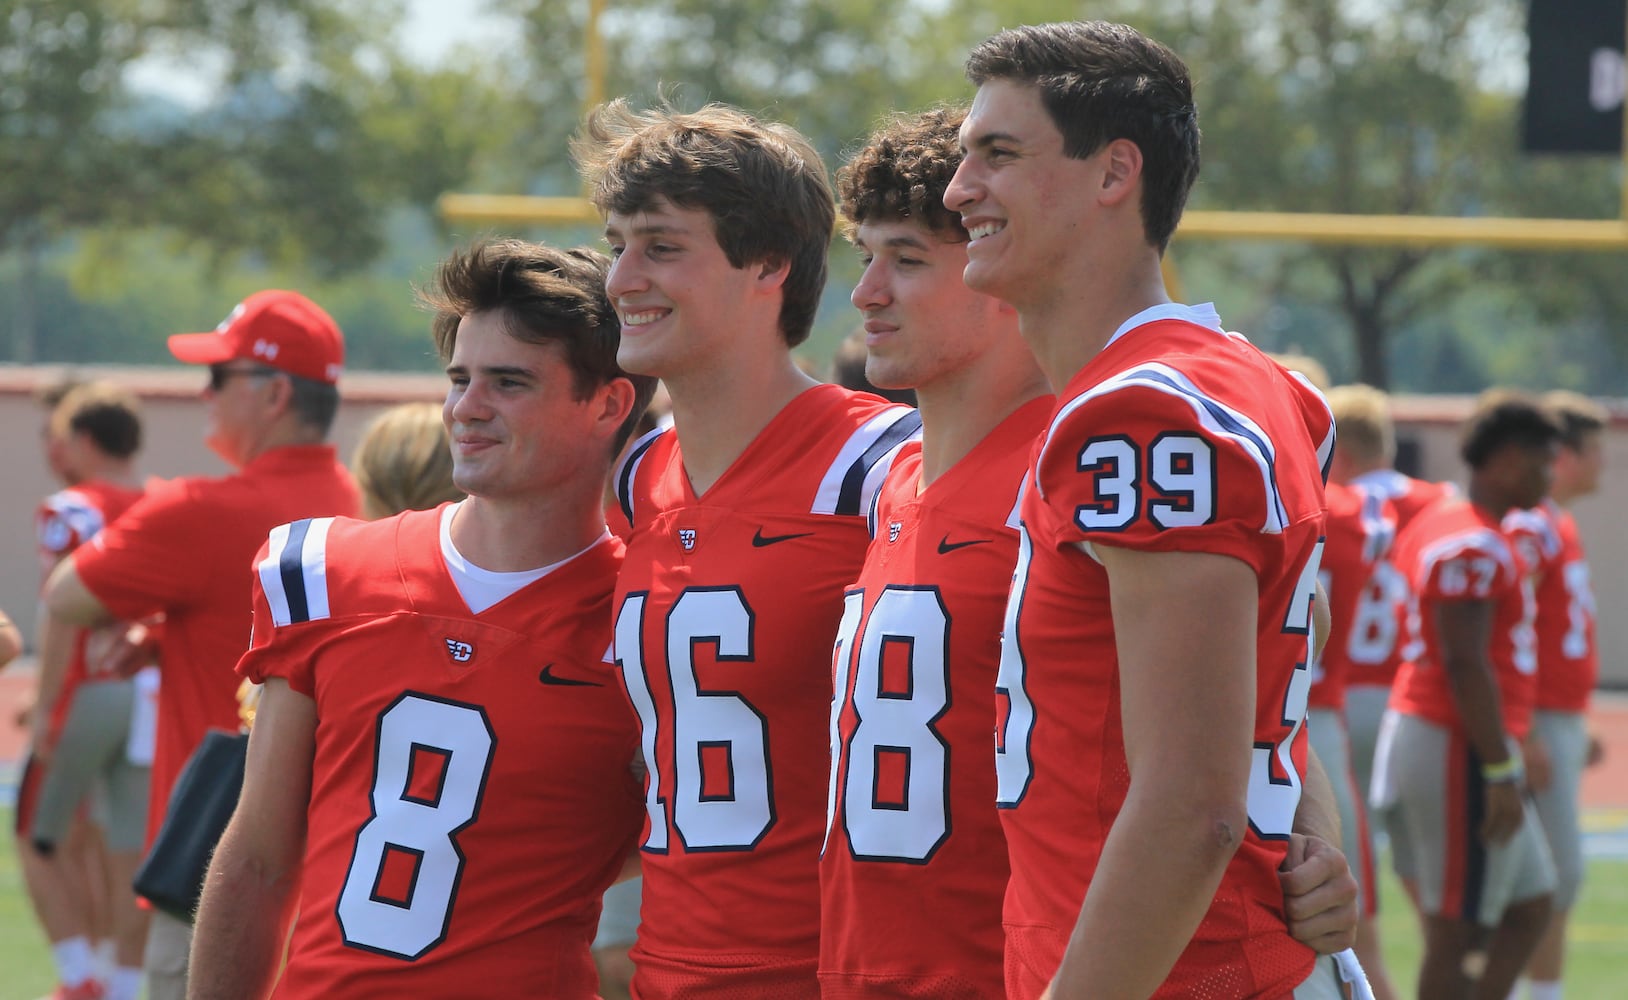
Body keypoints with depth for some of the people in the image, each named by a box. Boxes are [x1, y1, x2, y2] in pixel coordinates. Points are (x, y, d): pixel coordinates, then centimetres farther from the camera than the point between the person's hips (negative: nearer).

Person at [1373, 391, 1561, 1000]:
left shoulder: (1434, 526, 15)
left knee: (1528, 910, 15)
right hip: (1461, 749, -11)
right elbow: (1466, 664, -22)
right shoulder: (1475, 548, -17)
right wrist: (1500, 774, -22)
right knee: (1456, 933, -4)